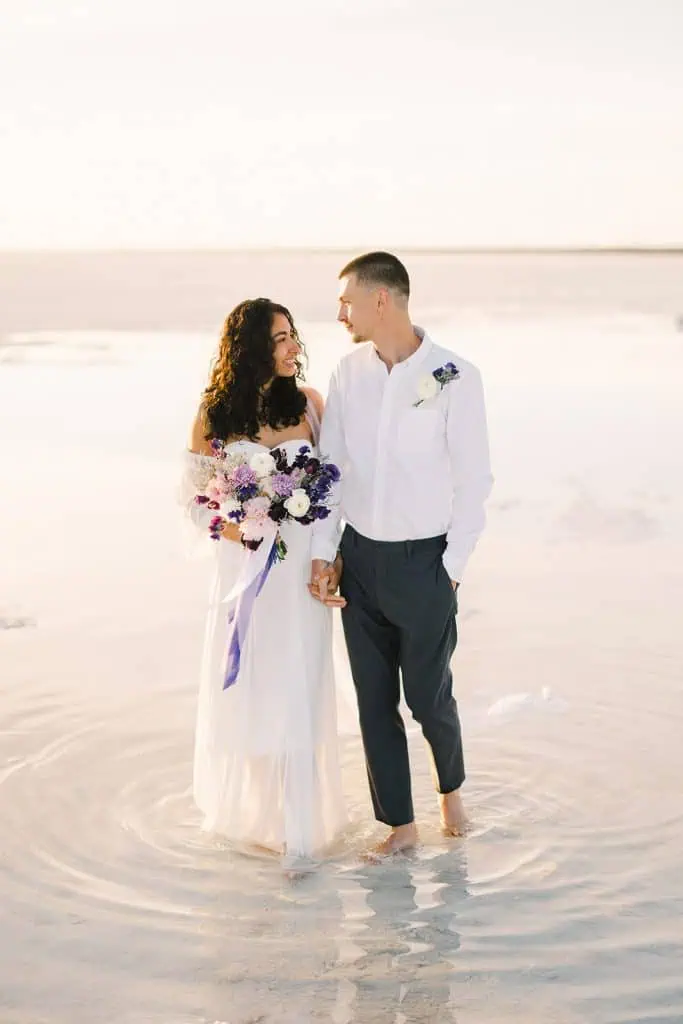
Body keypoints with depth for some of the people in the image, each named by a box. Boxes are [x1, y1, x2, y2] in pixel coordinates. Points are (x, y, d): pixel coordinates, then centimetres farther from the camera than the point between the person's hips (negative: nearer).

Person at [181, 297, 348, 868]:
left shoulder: (309, 403, -1)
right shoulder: (217, 413, -3)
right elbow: (196, 493, 3)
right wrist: (236, 530, -14)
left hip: (301, 566, 0)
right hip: (244, 563, 1)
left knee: (296, 690, -3)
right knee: (242, 687, 10)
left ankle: (299, 826, 4)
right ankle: (245, 806, 32)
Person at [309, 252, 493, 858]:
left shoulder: (455, 378, -12)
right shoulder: (349, 373, 2)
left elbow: (474, 480, -8)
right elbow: (330, 466, 6)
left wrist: (452, 567, -8)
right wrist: (323, 553, 1)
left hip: (424, 560, -4)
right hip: (359, 558, 4)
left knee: (428, 695, 7)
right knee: (374, 700, 9)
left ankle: (451, 786, 37)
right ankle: (400, 824, 22)